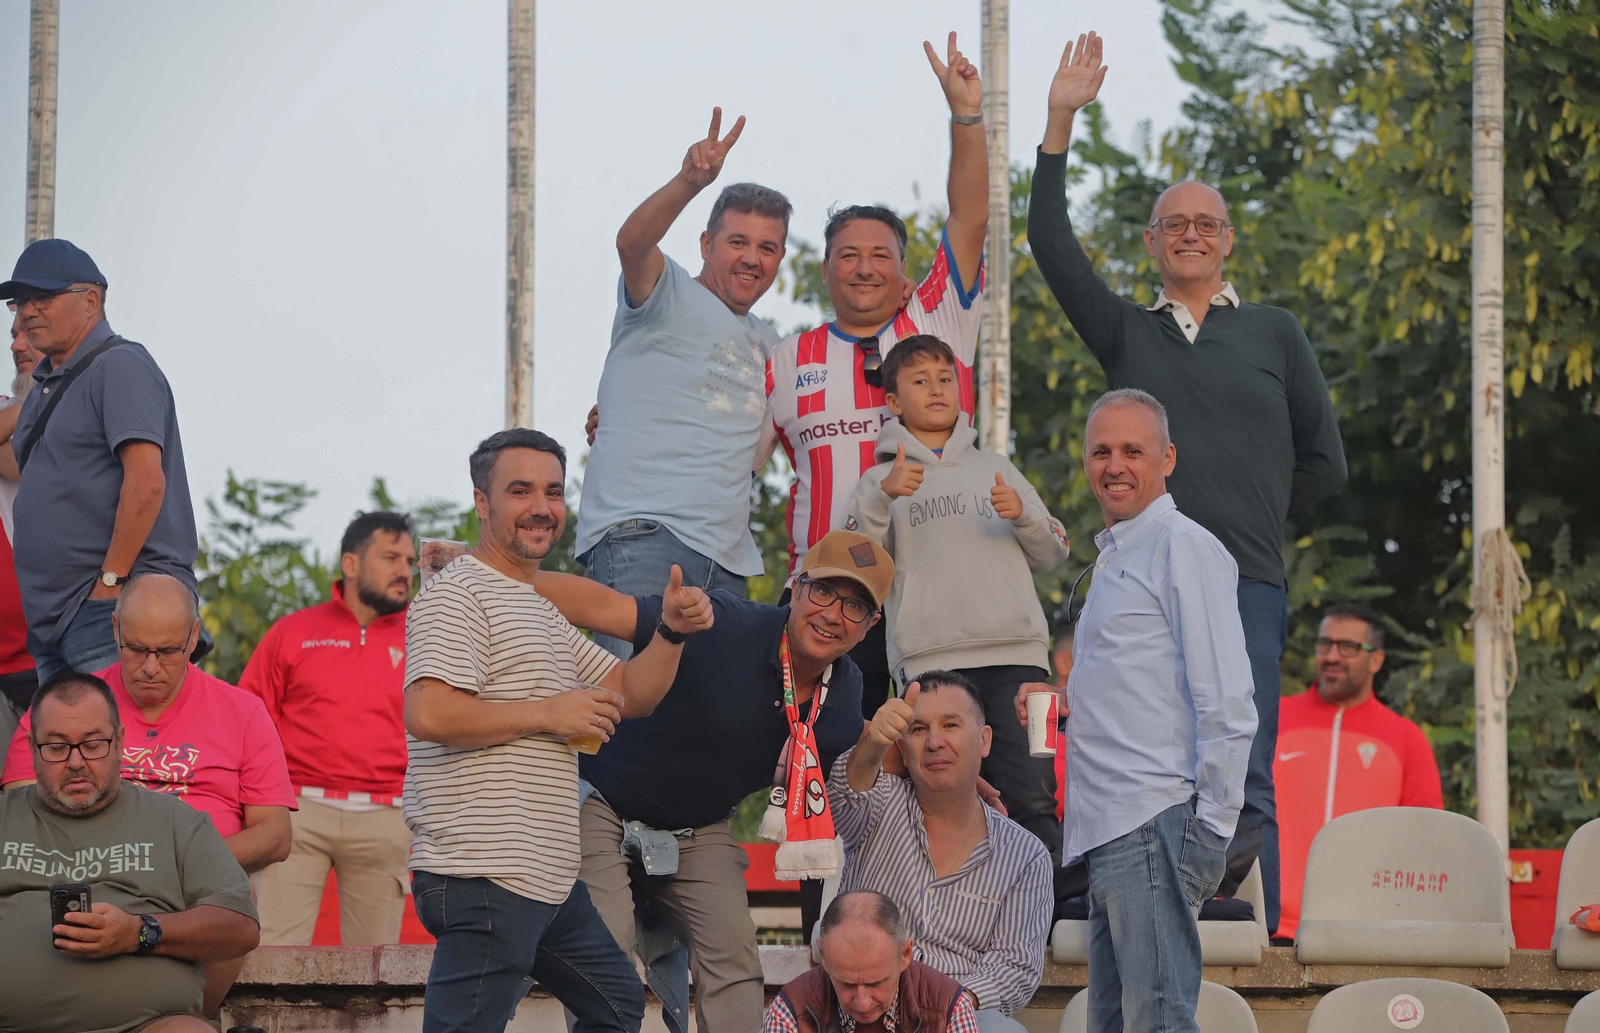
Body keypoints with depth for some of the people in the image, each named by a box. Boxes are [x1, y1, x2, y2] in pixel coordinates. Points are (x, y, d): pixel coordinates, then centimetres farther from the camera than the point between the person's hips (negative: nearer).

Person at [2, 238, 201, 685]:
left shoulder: (119, 366, -8)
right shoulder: (45, 387, 22)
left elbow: (146, 482, -18)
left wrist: (110, 582, -18)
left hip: (115, 612, -9)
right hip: (53, 622, 9)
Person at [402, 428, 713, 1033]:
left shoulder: (544, 612, 24)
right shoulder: (458, 594, -9)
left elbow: (632, 694, 23)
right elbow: (427, 713, -23)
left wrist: (671, 631, 3)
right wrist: (548, 714, -14)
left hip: (549, 882, 11)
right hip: (484, 877, -11)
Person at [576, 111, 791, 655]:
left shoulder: (765, 342, 26)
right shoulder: (670, 296, 4)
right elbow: (632, 242, -17)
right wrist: (689, 182, -39)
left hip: (727, 564, 8)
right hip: (640, 537, -8)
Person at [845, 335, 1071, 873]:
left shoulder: (995, 468, 24)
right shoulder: (881, 480, 18)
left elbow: (1053, 554, 21)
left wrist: (1023, 514, 1)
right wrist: (883, 497, -11)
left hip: (1016, 652, 1)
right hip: (930, 657, -1)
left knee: (1032, 798, -9)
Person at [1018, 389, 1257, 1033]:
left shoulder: (1184, 549, -6)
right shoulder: (1115, 557, 24)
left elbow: (1226, 707, -13)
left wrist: (1211, 832, -17)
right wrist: (1065, 702, 16)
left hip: (1156, 824, -10)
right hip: (1108, 833, 10)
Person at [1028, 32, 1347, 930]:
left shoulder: (1274, 333, 15)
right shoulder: (1127, 333, 17)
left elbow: (1324, 465, 17)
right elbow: (1053, 246, 6)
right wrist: (1061, 123, 3)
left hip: (1244, 584, -2)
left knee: (1243, 782, -10)